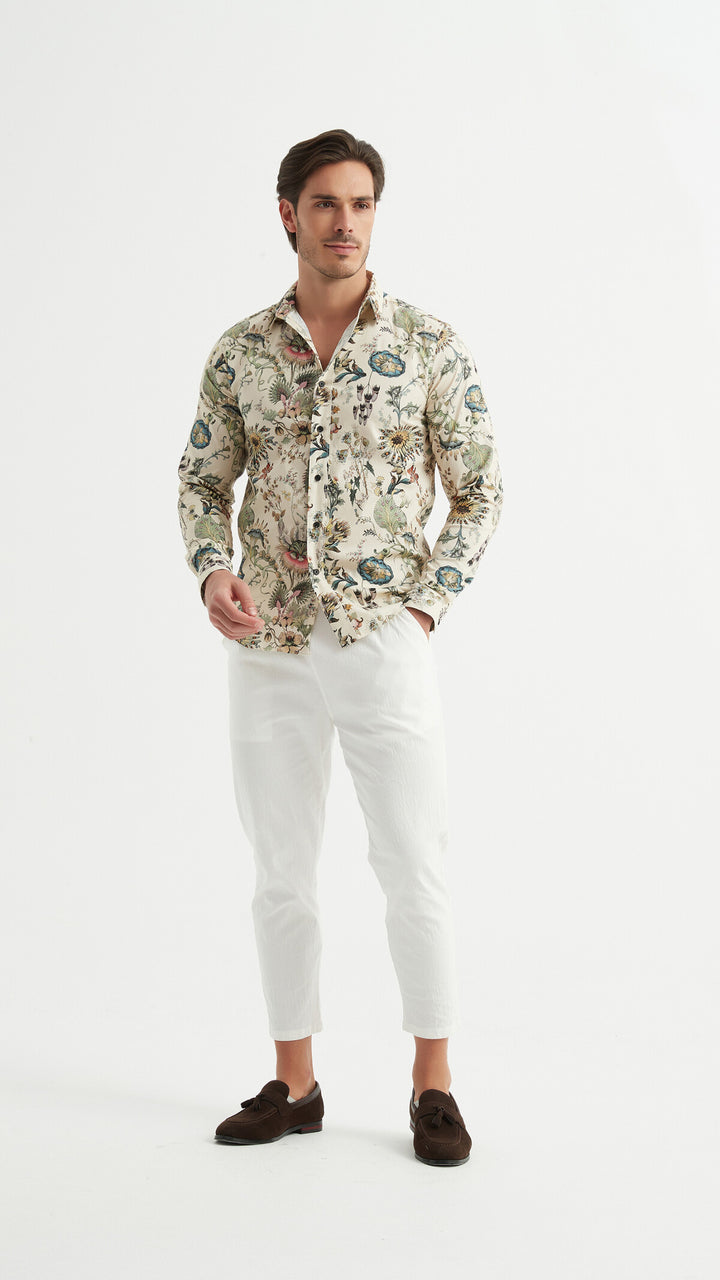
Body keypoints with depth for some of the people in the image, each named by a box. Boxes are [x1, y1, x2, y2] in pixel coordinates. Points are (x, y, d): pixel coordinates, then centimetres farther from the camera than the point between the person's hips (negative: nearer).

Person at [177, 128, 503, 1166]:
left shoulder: (429, 346, -2)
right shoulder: (240, 352, 5)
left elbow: (480, 491, 3)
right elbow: (203, 480, 13)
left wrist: (428, 604, -7)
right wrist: (210, 572, -7)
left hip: (386, 644, -2)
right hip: (269, 651, 3)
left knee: (415, 868, 0)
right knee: (282, 873, 9)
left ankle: (433, 1085, 15)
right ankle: (294, 1082, 21)